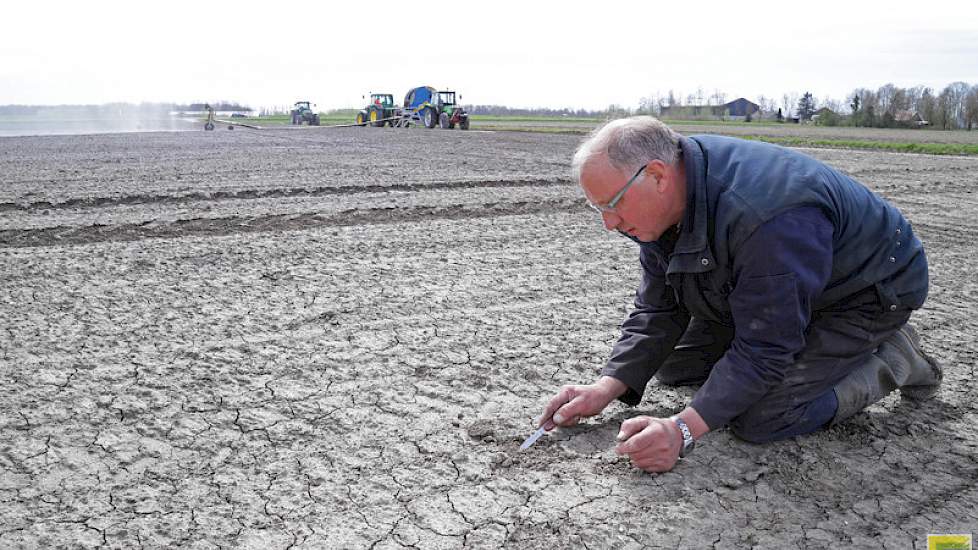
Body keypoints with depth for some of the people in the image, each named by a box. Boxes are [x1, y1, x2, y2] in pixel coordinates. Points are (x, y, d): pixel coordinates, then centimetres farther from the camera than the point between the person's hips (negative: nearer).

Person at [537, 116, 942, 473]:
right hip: (769, 296, 9)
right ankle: (817, 348, 20)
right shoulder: (666, 200, -11)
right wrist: (606, 388, -19)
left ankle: (891, 361, 2)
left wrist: (683, 430, -40)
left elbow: (764, 347, -35)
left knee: (757, 421, -22)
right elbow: (656, 311, -6)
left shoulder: (765, 219, -40)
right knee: (672, 367, 6)